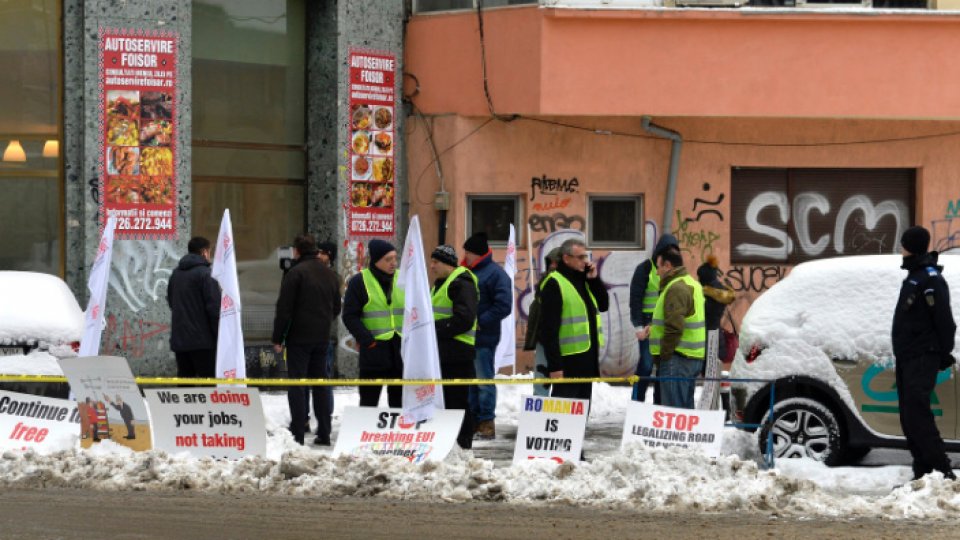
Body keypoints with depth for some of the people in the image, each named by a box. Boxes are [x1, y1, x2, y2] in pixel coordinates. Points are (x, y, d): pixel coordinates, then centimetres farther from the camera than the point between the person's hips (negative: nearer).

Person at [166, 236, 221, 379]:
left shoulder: (175, 274, 14)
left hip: (178, 340, 7)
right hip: (202, 340, -7)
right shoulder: (205, 274, -10)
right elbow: (214, 307, -14)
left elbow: (171, 302, 24)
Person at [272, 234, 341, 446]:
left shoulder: (296, 273, -11)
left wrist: (278, 338, -7)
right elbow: (336, 307, 19)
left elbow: (284, 309, -13)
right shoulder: (330, 274, 11)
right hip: (322, 338, 6)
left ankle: (298, 434, -8)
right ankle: (324, 433, 11)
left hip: (299, 338, -6)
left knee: (297, 385, -4)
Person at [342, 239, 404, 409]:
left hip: (401, 350, 4)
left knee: (399, 400, 9)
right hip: (374, 351, -4)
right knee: (369, 400, 2)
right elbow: (350, 316, -6)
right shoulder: (360, 282, -4)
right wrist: (367, 340, -15)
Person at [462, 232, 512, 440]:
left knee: (484, 380, -4)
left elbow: (504, 306, -16)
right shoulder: (467, 272, 16)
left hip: (483, 338, -8)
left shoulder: (495, 274, -9)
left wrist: (480, 322, -16)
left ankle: (486, 422, 1)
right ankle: (472, 419, 20)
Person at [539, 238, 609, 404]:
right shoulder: (554, 284, -13)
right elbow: (549, 327, -17)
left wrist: (594, 279, 3)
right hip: (568, 361, -9)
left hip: (587, 358, 9)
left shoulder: (583, 280, 14)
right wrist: (554, 365, -22)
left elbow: (603, 305, 18)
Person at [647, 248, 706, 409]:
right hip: (693, 358, 10)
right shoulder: (692, 284, 18)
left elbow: (674, 326, -23)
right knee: (686, 407, 15)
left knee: (673, 409, -9)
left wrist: (665, 354, -16)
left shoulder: (676, 288, -15)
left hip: (677, 359, -10)